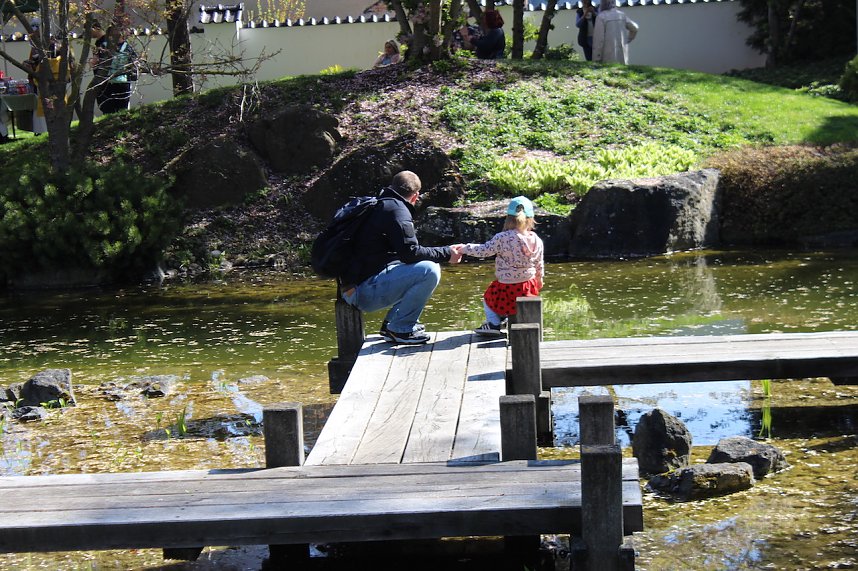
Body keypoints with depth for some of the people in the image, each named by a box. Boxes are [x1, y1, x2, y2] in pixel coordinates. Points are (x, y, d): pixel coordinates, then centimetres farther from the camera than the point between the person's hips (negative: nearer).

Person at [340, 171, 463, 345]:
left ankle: (391, 324, 16)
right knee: (429, 271, -20)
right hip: (366, 290, -10)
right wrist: (446, 253, -6)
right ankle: (400, 329, -10)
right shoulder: (396, 208, -9)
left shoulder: (379, 206, 21)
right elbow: (409, 253, -17)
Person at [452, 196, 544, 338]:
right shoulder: (537, 241, -3)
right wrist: (539, 281, 25)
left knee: (488, 297, 22)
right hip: (529, 286, 5)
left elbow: (483, 250, -13)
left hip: (507, 287, -5)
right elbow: (539, 266, 7)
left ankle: (493, 323, 7)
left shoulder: (502, 238, -18)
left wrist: (463, 248, 0)